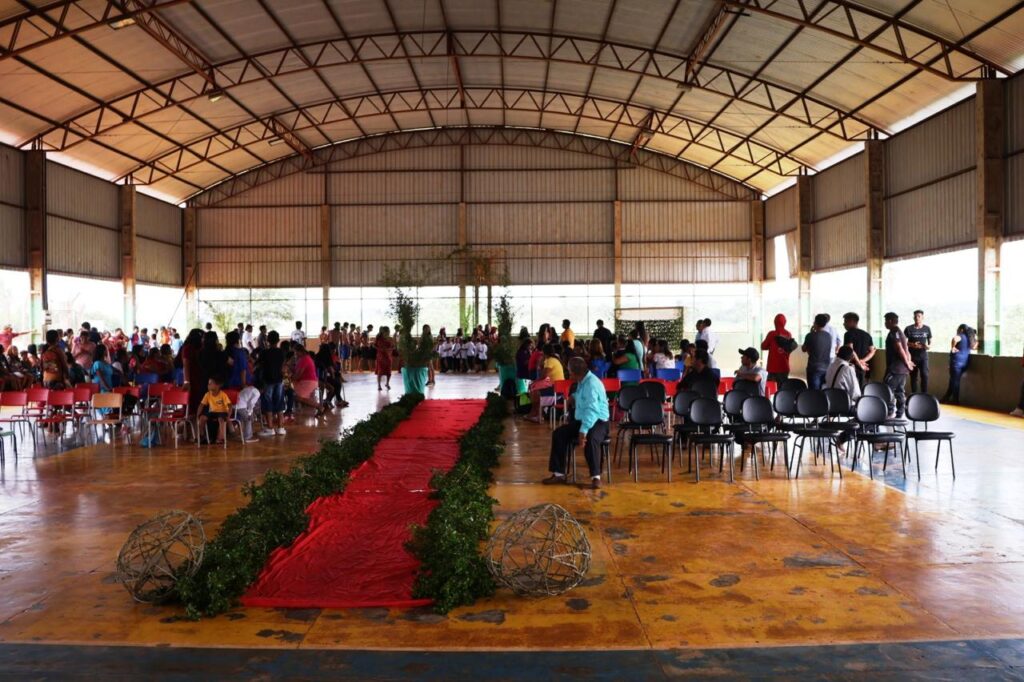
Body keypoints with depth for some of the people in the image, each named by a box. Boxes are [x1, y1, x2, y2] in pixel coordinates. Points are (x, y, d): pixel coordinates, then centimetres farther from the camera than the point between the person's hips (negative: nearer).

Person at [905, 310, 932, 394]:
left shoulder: (927, 329, 5)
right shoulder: (909, 329, -2)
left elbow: (930, 342, 12)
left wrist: (928, 346, -11)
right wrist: (912, 345, -20)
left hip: (923, 356, 1)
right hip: (912, 356, -1)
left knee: (924, 375, -13)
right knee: (913, 377, 6)